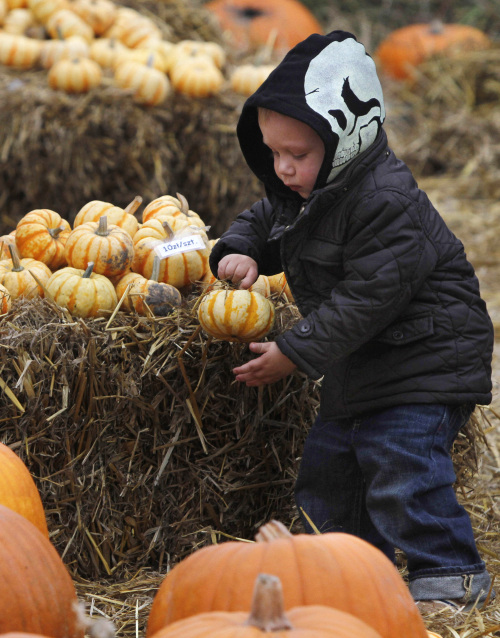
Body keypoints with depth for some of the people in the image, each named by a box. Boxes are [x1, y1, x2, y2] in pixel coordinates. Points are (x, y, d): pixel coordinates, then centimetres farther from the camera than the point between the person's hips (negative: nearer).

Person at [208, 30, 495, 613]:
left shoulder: (386, 201, -28)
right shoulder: (296, 190, 0)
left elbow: (364, 299, -29)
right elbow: (260, 222, 20)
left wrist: (294, 354, -24)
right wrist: (238, 252, -5)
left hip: (425, 356, -10)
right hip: (362, 362, 10)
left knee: (401, 466, -15)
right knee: (328, 458, 15)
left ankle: (451, 575, -1)